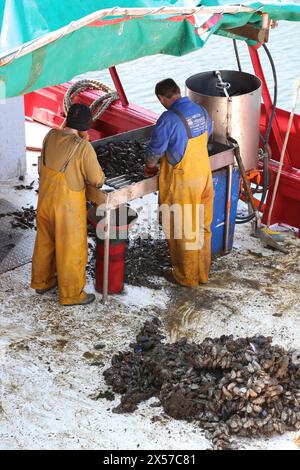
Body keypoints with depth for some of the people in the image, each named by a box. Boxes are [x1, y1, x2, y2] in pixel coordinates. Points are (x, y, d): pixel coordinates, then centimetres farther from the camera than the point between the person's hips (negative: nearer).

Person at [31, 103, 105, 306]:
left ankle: (42, 281, 41)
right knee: (71, 250, 10)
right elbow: (97, 179, -16)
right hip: (67, 206, -6)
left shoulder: (51, 136, -6)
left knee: (45, 242, 24)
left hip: (45, 199, 6)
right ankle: (71, 294, 23)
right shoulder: (84, 147, -23)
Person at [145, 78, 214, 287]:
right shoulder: (202, 111, -1)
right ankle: (202, 272, 30)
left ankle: (186, 276, 22)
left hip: (181, 181, -7)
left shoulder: (168, 119, -22)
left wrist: (150, 166, 11)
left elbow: (155, 150, -11)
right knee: (202, 226, 18)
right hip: (204, 175, 7)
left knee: (182, 230, 9)